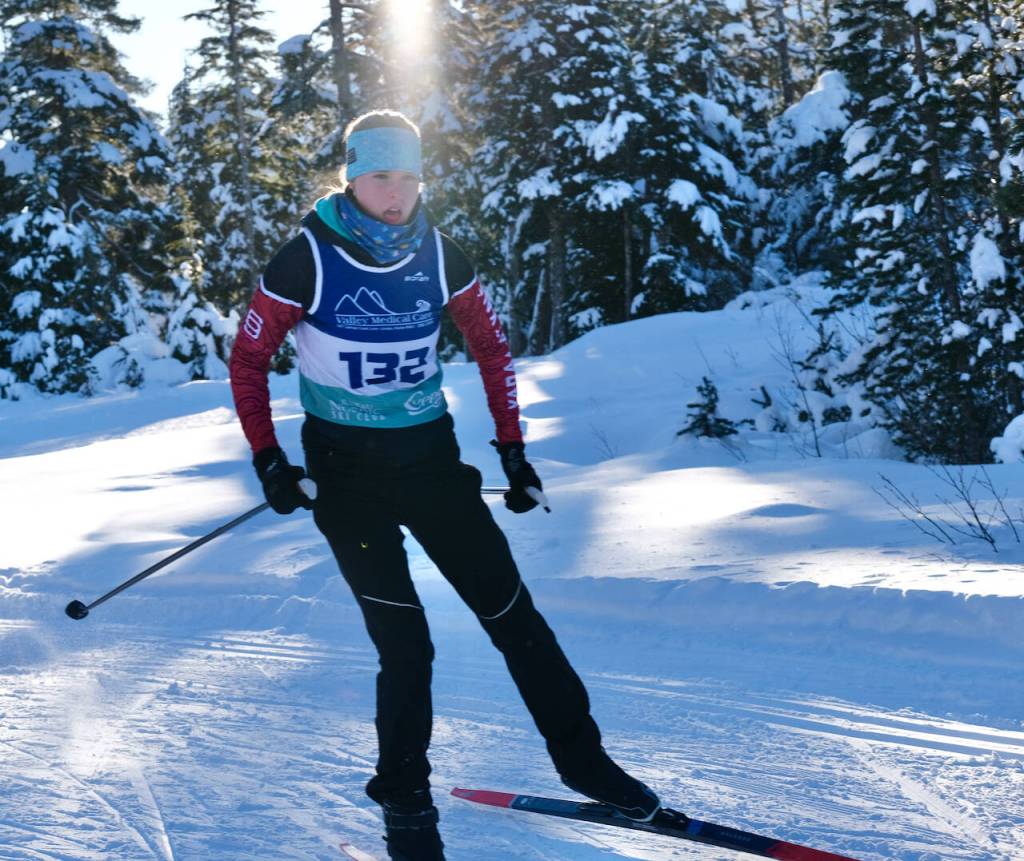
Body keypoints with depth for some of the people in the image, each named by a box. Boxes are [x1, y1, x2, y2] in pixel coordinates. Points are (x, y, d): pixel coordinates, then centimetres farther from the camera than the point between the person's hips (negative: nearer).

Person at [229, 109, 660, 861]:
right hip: (345, 467, -3)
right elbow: (250, 359, -4)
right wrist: (267, 458, -11)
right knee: (404, 642, -6)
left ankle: (581, 756, 21)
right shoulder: (308, 258, -13)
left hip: (431, 456, 3)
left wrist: (511, 446, 7)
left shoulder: (437, 254, -3)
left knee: (511, 612, 5)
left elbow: (491, 347, 10)